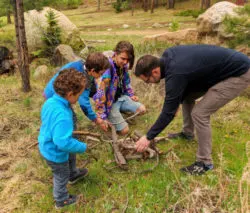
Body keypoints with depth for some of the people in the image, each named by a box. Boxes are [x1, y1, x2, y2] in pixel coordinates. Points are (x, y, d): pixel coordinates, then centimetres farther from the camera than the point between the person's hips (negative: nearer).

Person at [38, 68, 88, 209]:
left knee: (71, 157, 34)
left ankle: (74, 175, 63)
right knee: (62, 176, 19)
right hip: (55, 153, -8)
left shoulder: (50, 101, -14)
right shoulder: (62, 116, -42)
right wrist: (82, 147, -27)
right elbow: (63, 142, -43)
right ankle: (62, 200, 46)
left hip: (47, 145, 8)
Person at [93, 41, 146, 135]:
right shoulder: (107, 68, -31)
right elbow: (100, 93, -32)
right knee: (124, 130, -11)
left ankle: (119, 113, 16)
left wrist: (131, 95, 8)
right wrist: (102, 117, -30)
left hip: (121, 97, 8)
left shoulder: (123, 65, -7)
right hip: (109, 102, -7)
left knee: (142, 109, 3)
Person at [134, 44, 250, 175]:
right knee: (186, 96, 14)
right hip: (220, 68, 10)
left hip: (239, 73, -10)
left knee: (199, 113, -15)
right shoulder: (167, 56, -4)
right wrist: (176, 102, 16)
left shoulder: (175, 73, -30)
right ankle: (187, 133, 34)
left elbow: (168, 112, -22)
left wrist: (148, 137, -13)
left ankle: (205, 162, 1)